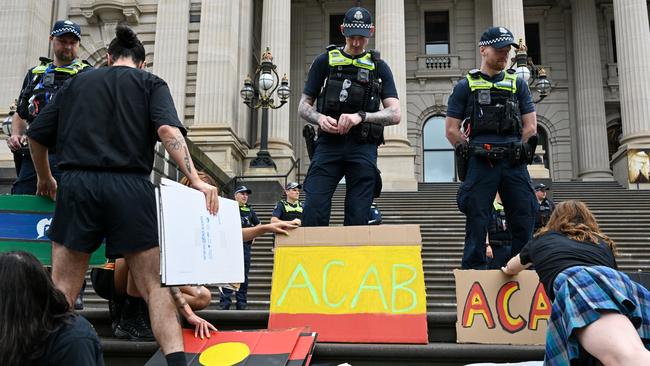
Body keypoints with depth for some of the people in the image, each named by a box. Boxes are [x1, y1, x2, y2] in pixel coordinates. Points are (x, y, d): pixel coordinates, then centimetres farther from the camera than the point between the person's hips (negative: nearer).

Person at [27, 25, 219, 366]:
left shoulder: (76, 82, 21)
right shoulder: (151, 83, 13)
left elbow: (36, 135, 20)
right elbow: (168, 130, -6)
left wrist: (44, 179, 36)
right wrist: (195, 178, -12)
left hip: (76, 185, 2)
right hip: (130, 187, -2)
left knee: (61, 289, 8)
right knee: (155, 286, 2)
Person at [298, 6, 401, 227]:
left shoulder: (379, 67, 11)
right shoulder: (325, 62, 11)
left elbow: (395, 115, 1)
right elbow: (303, 106, 11)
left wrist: (361, 116, -16)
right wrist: (319, 118, -12)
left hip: (363, 148, 0)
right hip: (328, 143, 0)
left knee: (358, 219, -1)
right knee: (313, 213, -11)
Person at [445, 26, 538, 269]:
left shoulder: (518, 84, 17)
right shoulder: (466, 86, 9)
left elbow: (530, 125, 13)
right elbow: (451, 130, 5)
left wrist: (518, 151, 3)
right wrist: (472, 152, -2)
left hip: (514, 163, 3)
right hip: (480, 164, -3)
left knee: (524, 221, 2)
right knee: (477, 222, -1)